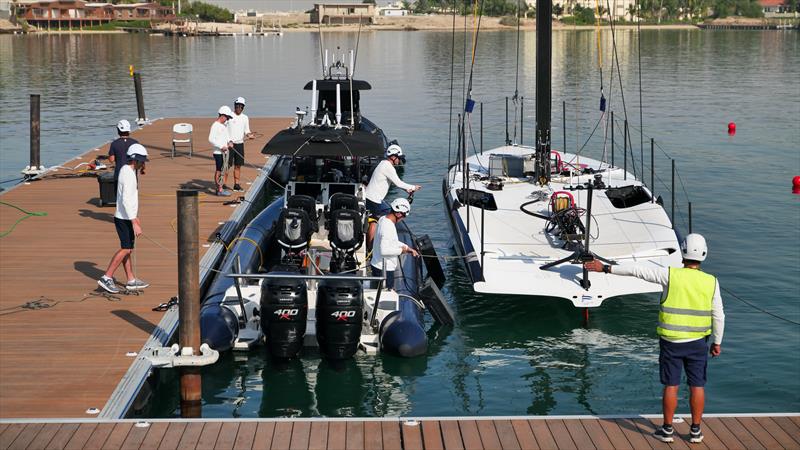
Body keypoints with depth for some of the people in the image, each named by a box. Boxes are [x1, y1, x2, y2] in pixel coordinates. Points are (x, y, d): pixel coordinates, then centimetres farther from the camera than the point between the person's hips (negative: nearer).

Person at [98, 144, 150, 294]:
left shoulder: (126, 171, 12)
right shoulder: (128, 175, -20)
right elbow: (126, 201, -25)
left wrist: (135, 217, 27)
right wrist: (135, 223, -26)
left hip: (126, 218, 10)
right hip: (124, 219, -10)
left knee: (127, 249, 12)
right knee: (126, 249, -8)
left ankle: (131, 281, 17)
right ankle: (106, 278, -6)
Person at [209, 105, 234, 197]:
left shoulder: (224, 124, 14)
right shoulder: (215, 125, -14)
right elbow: (211, 139, -20)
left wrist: (229, 142, 6)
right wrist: (221, 146, -21)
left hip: (225, 151, 9)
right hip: (218, 152, -9)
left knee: (225, 170, 14)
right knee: (219, 171, -6)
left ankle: (223, 187, 22)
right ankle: (219, 190, -4)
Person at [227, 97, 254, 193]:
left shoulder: (245, 118, 10)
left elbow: (246, 131, 16)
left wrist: (249, 135, -8)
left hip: (240, 144, 5)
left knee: (238, 165, 8)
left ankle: (236, 184, 14)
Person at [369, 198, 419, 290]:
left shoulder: (383, 219, 6)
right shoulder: (388, 227, -26)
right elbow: (384, 250, -33)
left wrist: (408, 248, 14)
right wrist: (401, 250, -18)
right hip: (384, 270, -10)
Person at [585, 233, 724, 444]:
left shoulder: (671, 275, -12)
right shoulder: (711, 282, -6)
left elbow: (637, 271, -9)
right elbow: (718, 316, -2)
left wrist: (606, 268, -3)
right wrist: (717, 342, 10)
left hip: (671, 341, -1)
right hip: (697, 342, 1)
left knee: (671, 386, 7)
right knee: (697, 386, 10)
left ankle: (667, 430, 15)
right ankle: (695, 431, 15)